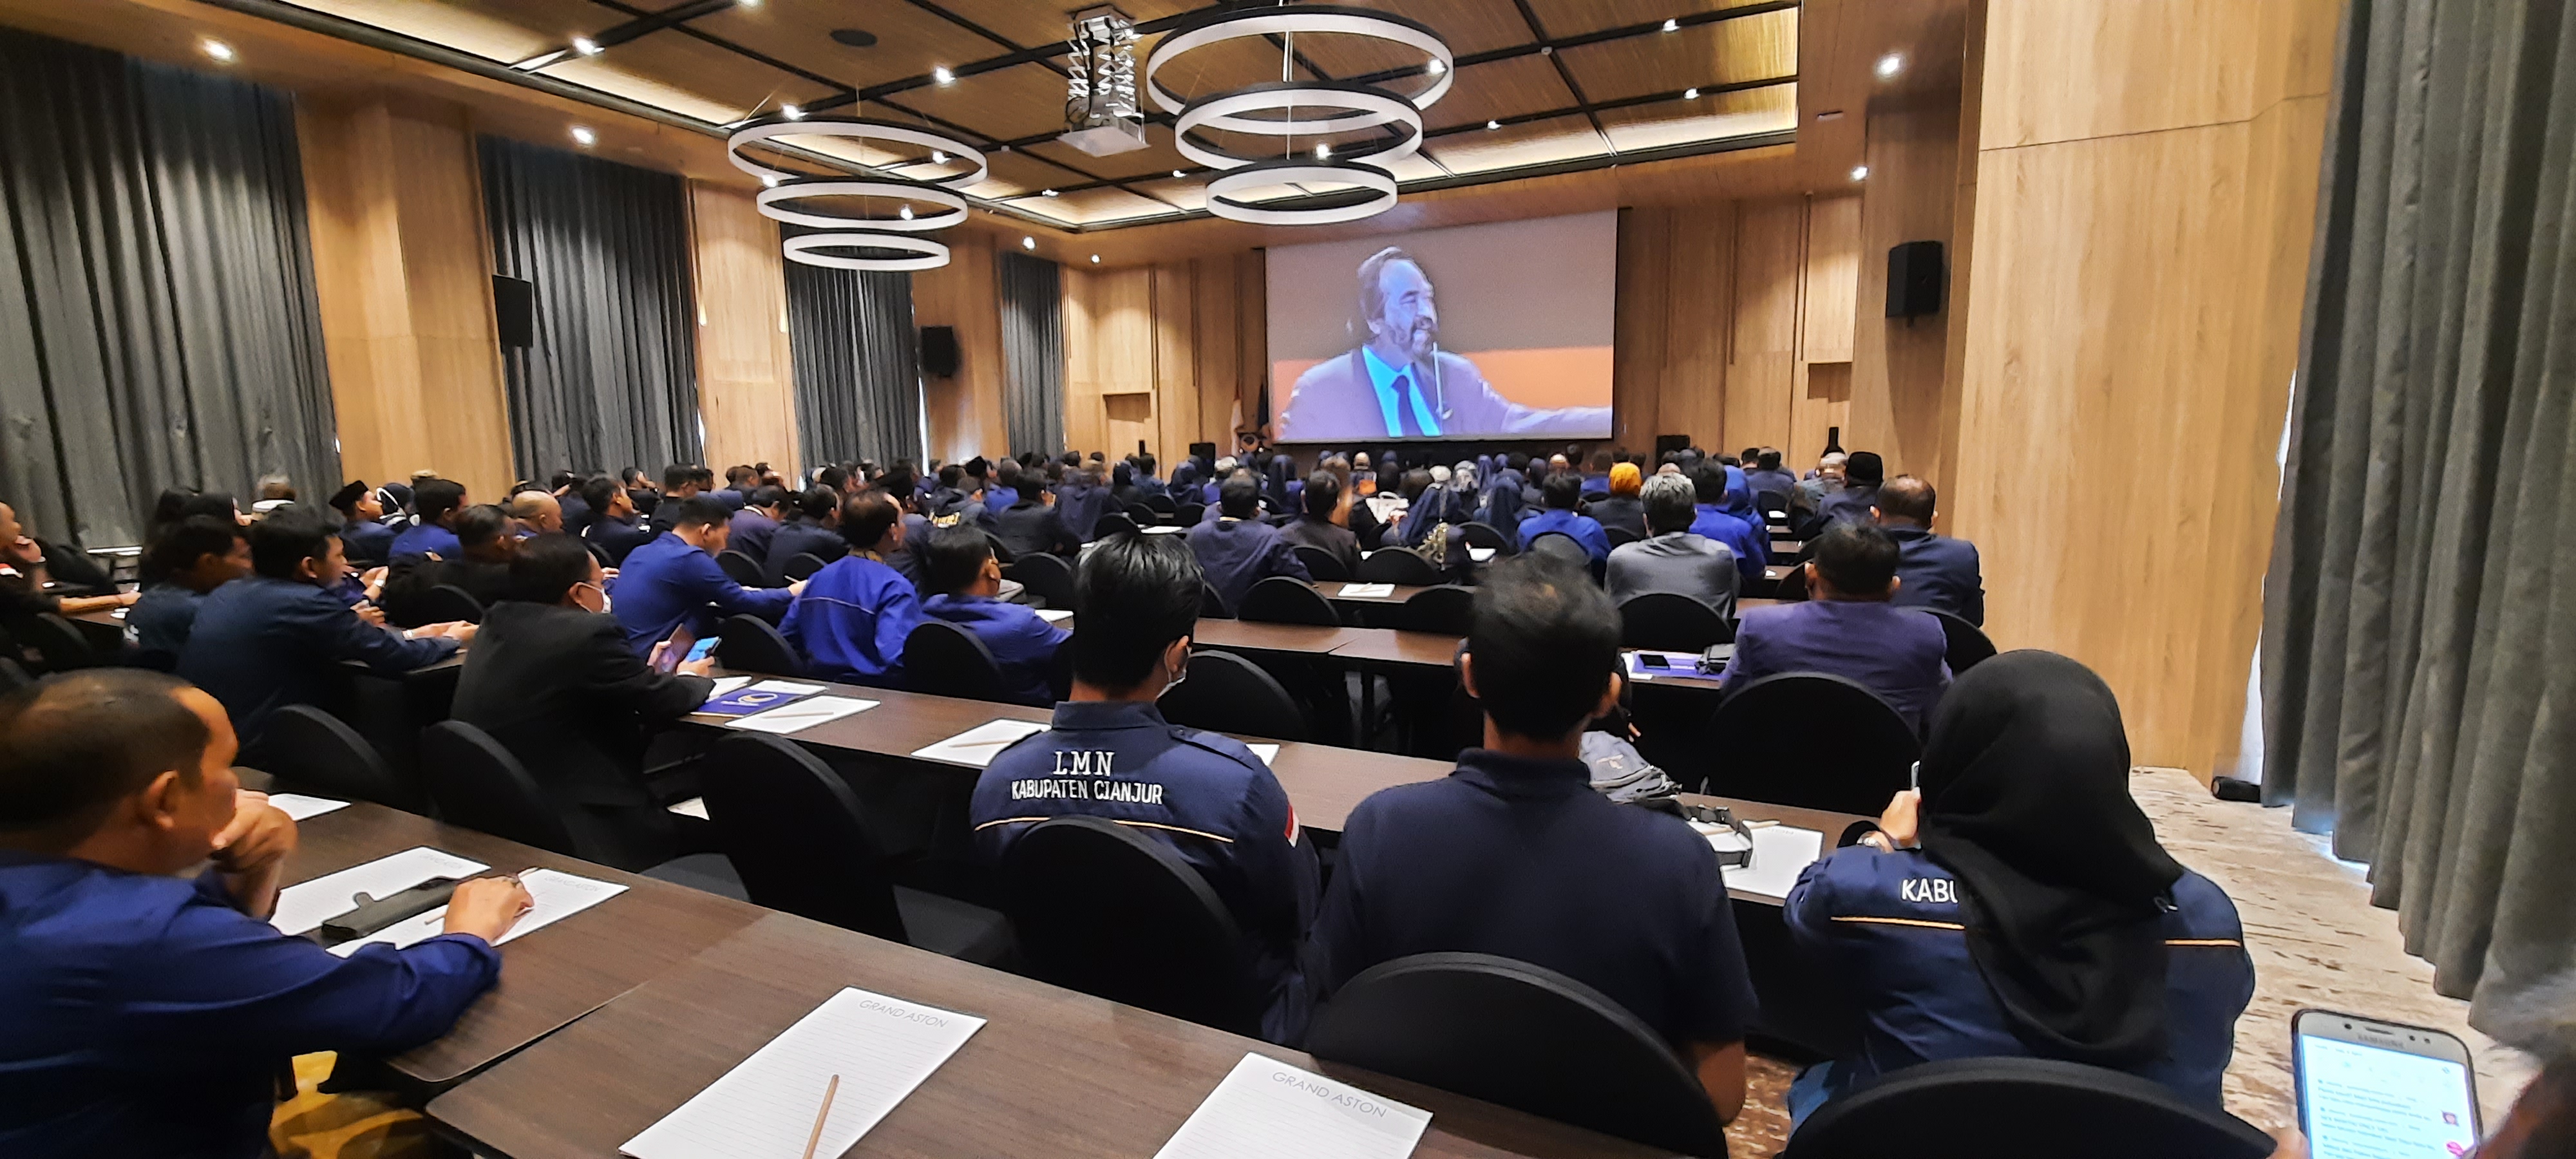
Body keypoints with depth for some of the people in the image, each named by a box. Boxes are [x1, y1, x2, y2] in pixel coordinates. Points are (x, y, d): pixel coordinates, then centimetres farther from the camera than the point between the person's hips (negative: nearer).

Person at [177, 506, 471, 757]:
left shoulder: (225, 593, 7)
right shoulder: (305, 602, -21)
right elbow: (393, 657, -15)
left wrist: (412, 635, 18)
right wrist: (451, 640, 4)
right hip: (259, 753, -8)